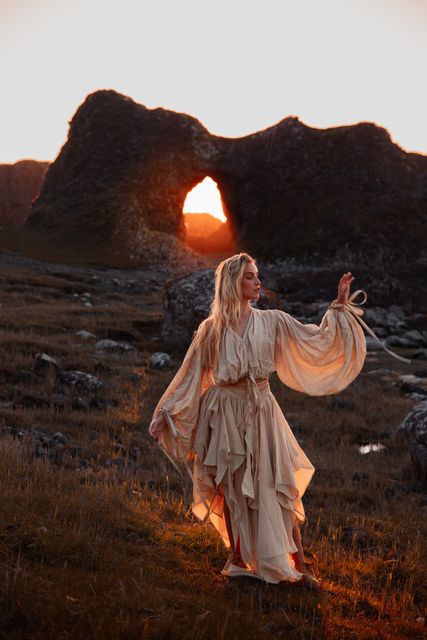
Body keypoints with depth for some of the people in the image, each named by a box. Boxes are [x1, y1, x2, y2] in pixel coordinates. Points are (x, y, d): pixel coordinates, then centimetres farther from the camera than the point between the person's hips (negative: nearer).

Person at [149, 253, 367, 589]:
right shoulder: (211, 329, 0)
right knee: (231, 489, 6)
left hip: (261, 412, 1)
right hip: (225, 413, -1)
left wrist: (339, 306, -6)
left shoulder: (272, 321, 3)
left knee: (278, 486, -2)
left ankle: (299, 565, 4)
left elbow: (317, 339, 2)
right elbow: (190, 376, 6)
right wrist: (166, 413, 6)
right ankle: (238, 558, 23)